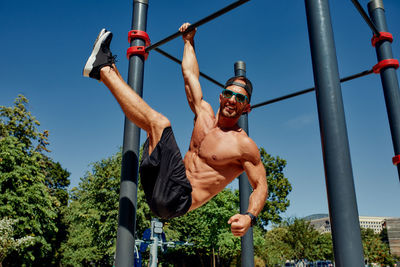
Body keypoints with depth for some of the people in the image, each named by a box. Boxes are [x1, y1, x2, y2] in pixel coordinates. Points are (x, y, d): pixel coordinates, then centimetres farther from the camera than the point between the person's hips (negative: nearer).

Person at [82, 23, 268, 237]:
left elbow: (261, 186, -6)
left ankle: (102, 70, -9)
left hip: (177, 200, -7)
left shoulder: (244, 145, -6)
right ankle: (109, 67, 11)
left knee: (159, 122, -19)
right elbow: (189, 74, 20)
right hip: (157, 189, 7)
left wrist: (249, 217, -25)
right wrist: (189, 40, 28)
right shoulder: (205, 116, 11)